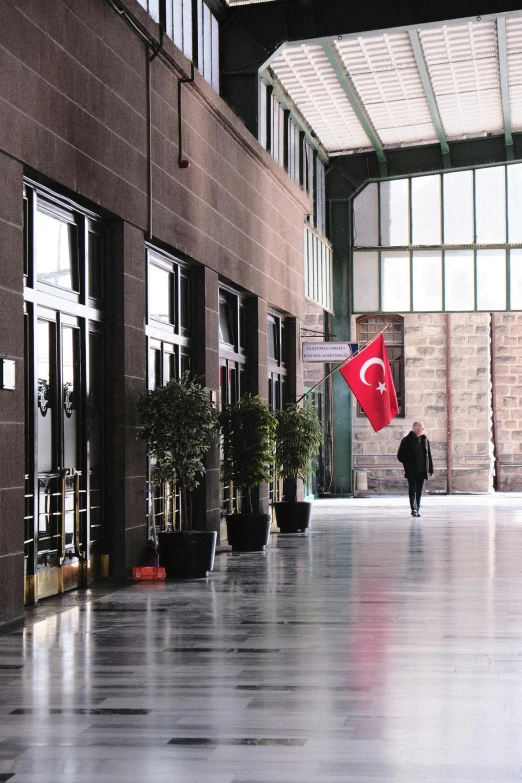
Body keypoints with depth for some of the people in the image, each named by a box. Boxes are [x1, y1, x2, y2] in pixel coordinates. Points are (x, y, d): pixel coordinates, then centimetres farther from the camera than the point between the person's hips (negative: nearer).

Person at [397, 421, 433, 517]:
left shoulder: (425, 440, 8)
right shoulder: (407, 441, -4)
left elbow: (429, 455, 12)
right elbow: (400, 456, 0)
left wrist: (430, 469, 10)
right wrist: (407, 463, -10)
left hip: (422, 471, 4)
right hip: (411, 472, -4)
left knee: (419, 491, 8)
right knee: (412, 490, -5)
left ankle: (417, 509, 14)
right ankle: (414, 509, -4)